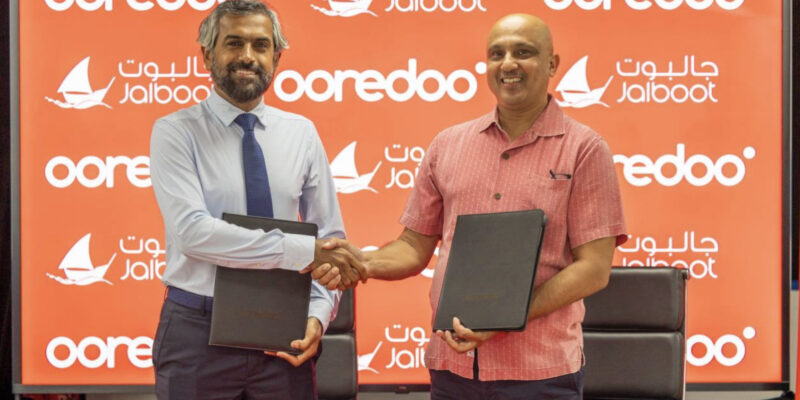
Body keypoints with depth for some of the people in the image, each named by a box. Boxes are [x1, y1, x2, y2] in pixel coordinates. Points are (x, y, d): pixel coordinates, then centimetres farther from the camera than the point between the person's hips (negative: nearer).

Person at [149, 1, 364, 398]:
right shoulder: (175, 132, -5)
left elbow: (330, 239, 6)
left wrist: (317, 314, -10)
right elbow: (193, 231, -19)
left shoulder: (301, 133, 6)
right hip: (197, 335, -3)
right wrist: (305, 251, -21)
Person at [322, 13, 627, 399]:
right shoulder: (447, 145, 8)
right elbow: (415, 247, 13)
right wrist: (362, 261, -7)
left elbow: (594, 268, -8)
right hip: (451, 366, 3)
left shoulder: (584, 149, -3)